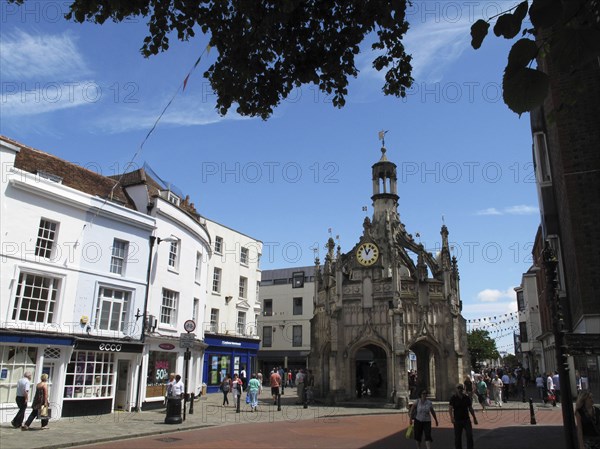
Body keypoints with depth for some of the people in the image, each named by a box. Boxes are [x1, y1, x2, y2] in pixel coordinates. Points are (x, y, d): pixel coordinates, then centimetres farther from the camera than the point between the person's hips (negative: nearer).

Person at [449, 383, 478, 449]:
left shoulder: (466, 398, 5)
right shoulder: (453, 398, -5)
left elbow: (470, 408, 13)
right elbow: (450, 408, -12)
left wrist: (474, 418, 12)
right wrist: (451, 417, -26)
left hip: (466, 419, 2)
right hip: (457, 420, -2)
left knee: (470, 435, -7)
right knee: (457, 437, 5)